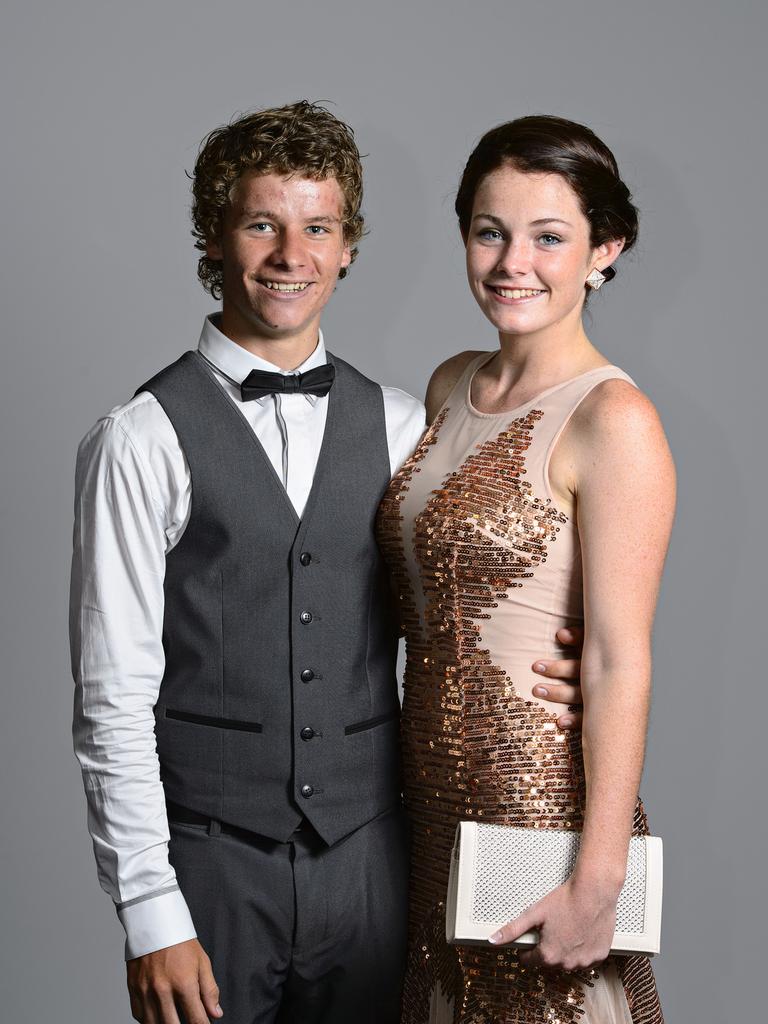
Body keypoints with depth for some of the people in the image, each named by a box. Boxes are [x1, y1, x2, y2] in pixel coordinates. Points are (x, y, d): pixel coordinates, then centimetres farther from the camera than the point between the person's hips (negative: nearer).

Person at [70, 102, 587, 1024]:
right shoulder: (143, 440, -7)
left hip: (366, 855, 4)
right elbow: (113, 699, -8)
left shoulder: (399, 427, 6)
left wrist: (556, 677, -6)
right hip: (209, 866, -3)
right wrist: (151, 915, -11)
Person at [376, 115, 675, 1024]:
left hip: (543, 800, -7)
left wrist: (598, 877, -18)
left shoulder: (613, 421, -16)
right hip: (437, 796, 7)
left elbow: (619, 663, -17)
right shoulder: (452, 387, 6)